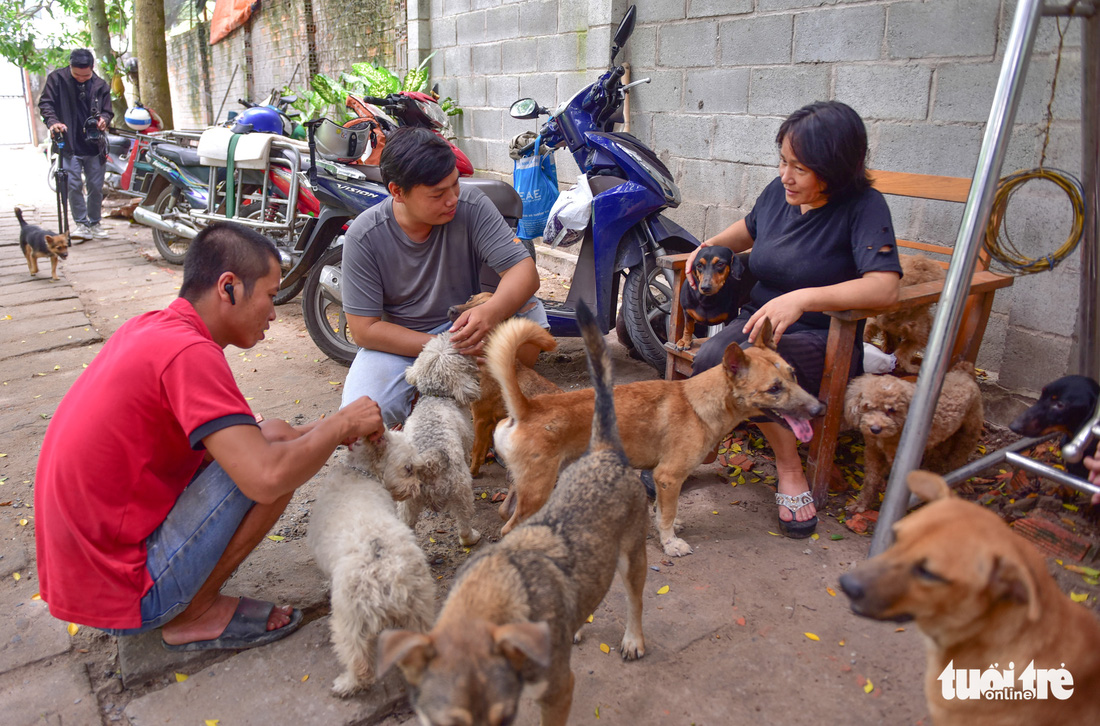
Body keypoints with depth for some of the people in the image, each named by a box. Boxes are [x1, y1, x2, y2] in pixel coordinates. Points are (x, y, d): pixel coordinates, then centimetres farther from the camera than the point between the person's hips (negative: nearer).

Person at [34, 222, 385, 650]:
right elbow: (266, 478, -32)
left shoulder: (148, 328, 6)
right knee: (274, 457, -15)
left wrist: (317, 433, 5)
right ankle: (195, 615, -1)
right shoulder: (189, 353, -24)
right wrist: (341, 425, -15)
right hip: (122, 595, -9)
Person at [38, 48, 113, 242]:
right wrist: (52, 122, -21)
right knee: (74, 186, -7)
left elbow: (107, 110, 12)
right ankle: (82, 224, 1)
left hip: (95, 146, 2)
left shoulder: (100, 85, 6)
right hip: (69, 146, -2)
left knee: (96, 187, 7)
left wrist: (104, 119, -12)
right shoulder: (57, 79, 0)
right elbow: (45, 104, -2)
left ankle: (94, 223, 21)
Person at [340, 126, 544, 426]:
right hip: (395, 342, -1)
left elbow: (524, 270, -21)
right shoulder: (365, 236, -18)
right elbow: (364, 329, -16)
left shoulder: (472, 207, -16)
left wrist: (491, 311, -44)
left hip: (463, 325, 1)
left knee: (529, 310, -26)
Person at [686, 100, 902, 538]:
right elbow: (750, 228, 29)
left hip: (826, 339, -5)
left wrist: (802, 298, -39)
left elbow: (884, 288, -29)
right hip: (759, 318, 5)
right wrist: (711, 246, 9)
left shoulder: (863, 207, -14)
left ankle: (789, 469, -14)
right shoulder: (779, 192, 4)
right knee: (709, 359, -27)